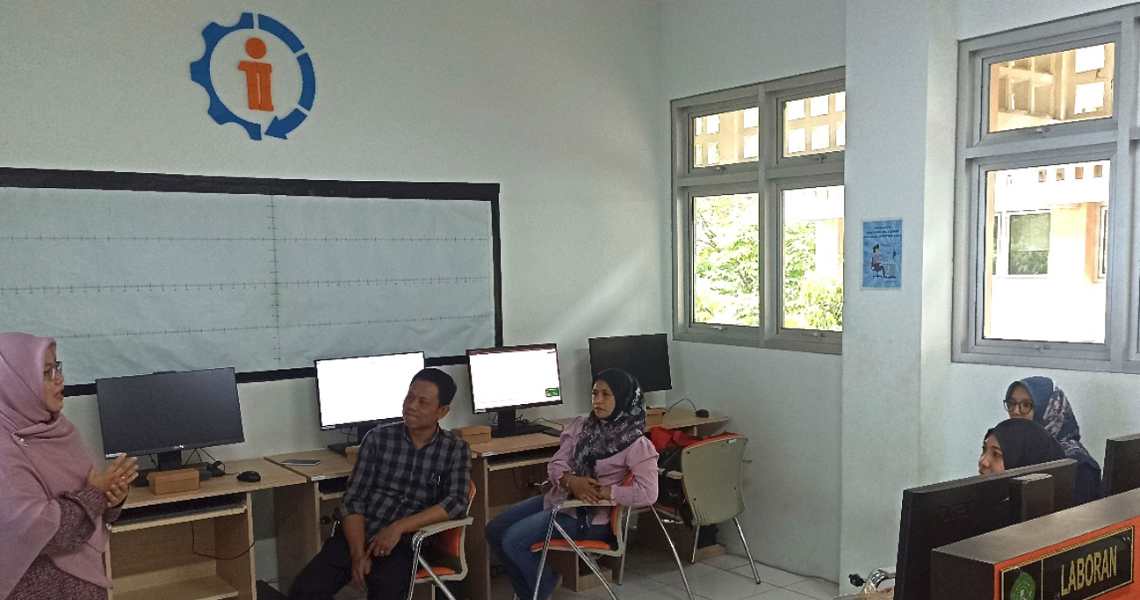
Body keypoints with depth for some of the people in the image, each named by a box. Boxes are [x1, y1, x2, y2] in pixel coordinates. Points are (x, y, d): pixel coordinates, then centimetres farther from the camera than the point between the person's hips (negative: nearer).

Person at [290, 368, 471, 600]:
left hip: (405, 543, -1)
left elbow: (456, 502, -8)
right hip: (357, 535, 1)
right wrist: (358, 553, -13)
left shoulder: (456, 450, 4)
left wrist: (399, 527, -18)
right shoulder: (378, 438, 5)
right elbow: (354, 500, 2)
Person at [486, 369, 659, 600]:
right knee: (494, 530, 1)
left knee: (512, 541, -17)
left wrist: (601, 491, -22)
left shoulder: (636, 444, -14)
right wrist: (571, 481, -19)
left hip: (590, 515, -7)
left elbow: (648, 493, -24)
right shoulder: (581, 425, 6)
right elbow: (556, 464, 3)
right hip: (560, 498, 8)